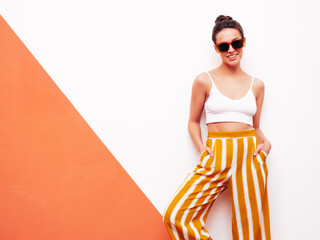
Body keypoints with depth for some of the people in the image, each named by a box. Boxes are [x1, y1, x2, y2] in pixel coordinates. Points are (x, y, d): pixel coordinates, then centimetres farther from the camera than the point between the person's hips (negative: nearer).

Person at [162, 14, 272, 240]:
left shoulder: (257, 85, 11)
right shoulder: (205, 80, 3)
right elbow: (193, 121, 9)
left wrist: (265, 143, -1)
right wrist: (201, 147, -7)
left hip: (250, 155, 2)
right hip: (216, 156, -1)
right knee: (176, 216, -12)